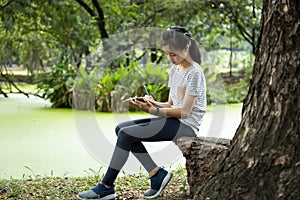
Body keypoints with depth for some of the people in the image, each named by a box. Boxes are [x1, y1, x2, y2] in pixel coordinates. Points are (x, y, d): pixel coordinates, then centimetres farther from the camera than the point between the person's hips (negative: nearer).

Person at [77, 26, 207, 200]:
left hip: (186, 126, -10)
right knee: (121, 128, -3)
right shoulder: (174, 70, 14)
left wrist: (152, 110, -20)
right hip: (173, 122, 10)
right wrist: (151, 102, -5)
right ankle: (157, 174, -7)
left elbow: (184, 112, -18)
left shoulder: (194, 73, -13)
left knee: (126, 134, -17)